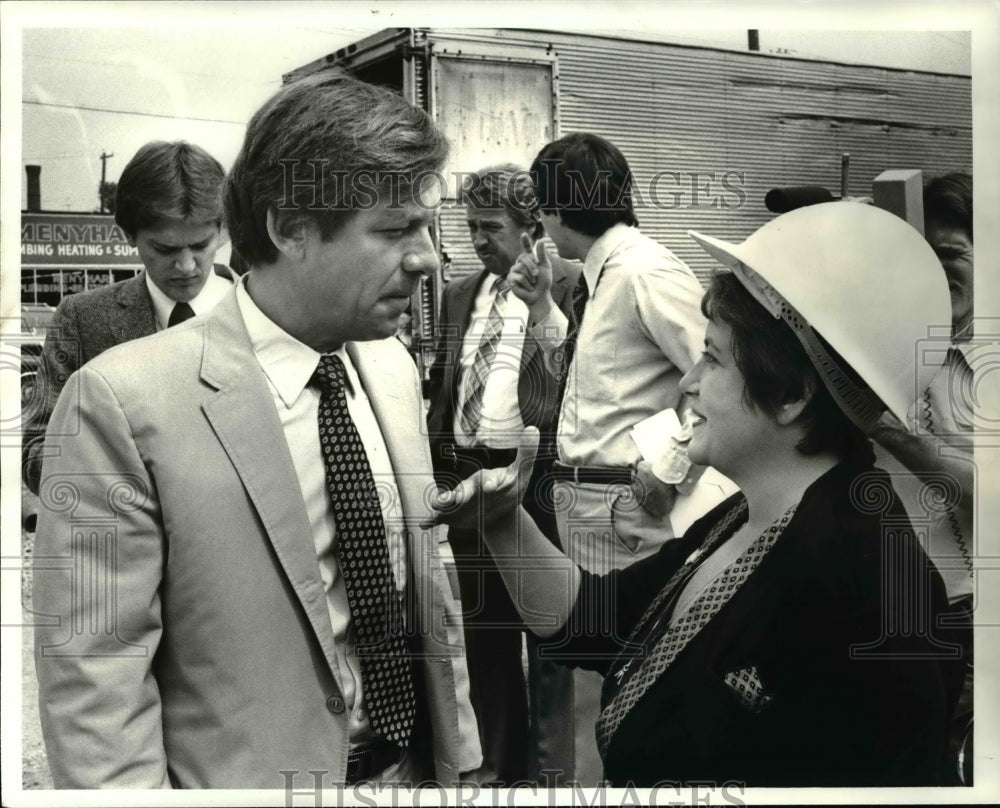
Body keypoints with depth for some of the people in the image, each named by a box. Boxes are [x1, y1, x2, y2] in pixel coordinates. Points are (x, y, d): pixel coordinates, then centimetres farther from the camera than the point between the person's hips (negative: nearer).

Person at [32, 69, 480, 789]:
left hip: (417, 761, 6)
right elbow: (91, 679, -18)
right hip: (258, 777, -5)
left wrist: (461, 751, 8)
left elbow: (427, 576, 7)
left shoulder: (395, 365, 0)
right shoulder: (123, 403, -20)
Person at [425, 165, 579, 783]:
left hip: (538, 477, -6)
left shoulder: (568, 283, -5)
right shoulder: (459, 295, 14)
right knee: (484, 633, 16)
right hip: (468, 477, 7)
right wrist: (438, 468, 13)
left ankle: (551, 767, 19)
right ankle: (500, 762, 31)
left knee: (546, 632, 5)